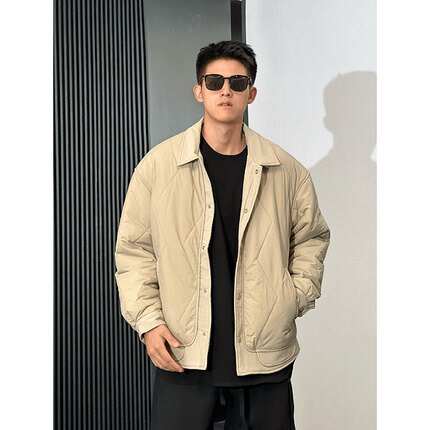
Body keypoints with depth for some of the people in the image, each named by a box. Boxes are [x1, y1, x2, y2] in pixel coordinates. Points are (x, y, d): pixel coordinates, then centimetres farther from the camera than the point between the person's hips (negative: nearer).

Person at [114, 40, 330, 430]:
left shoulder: (287, 170, 2)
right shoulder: (158, 164, -2)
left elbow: (312, 237, 14)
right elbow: (134, 248, 1)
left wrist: (298, 296, 2)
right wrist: (148, 320, -5)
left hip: (266, 353, 2)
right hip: (182, 354, -1)